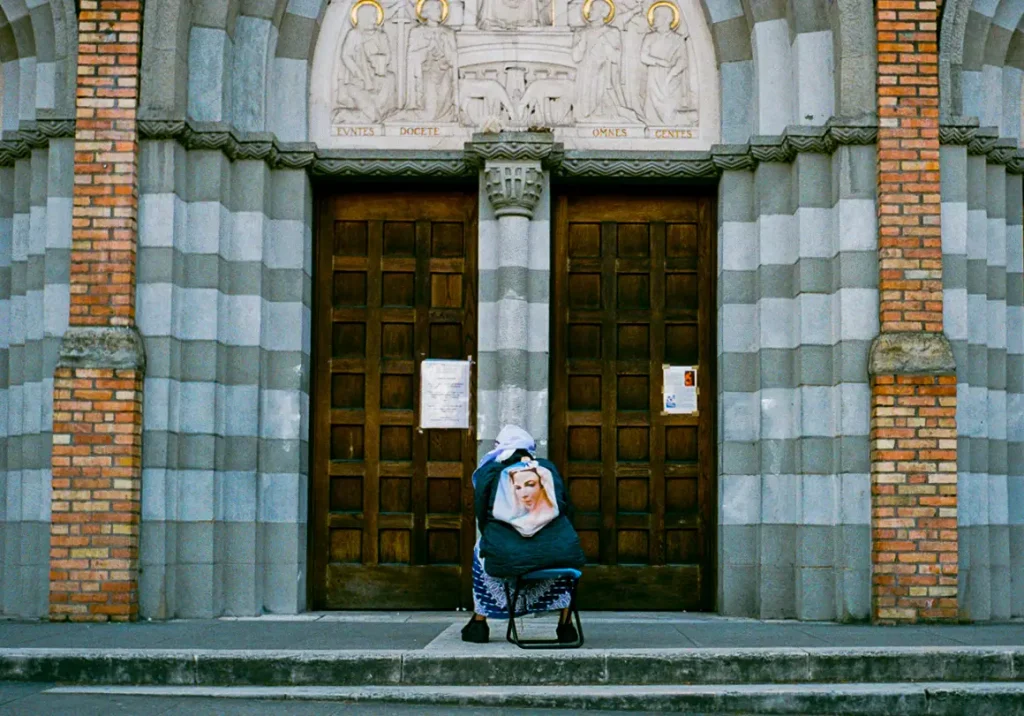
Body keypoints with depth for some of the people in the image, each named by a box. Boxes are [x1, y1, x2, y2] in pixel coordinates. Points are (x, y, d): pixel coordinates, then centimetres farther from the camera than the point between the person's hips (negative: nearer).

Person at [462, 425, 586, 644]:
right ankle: (566, 625, 38)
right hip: (557, 554, 1)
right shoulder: (549, 469, 14)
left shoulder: (489, 472, 8)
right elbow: (568, 513, 20)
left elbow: (482, 519, 14)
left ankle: (479, 624, 37)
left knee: (481, 551, 35)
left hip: (507, 558, -1)